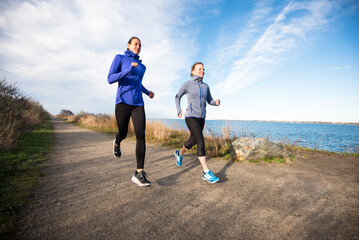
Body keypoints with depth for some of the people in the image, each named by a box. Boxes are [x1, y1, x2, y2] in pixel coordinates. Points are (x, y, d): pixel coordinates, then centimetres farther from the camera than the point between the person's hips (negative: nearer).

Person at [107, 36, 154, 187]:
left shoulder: (142, 66, 19)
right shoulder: (120, 58, 6)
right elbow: (110, 79, -5)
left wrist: (148, 92, 15)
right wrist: (129, 69, -17)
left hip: (138, 104, 3)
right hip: (123, 101, -3)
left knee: (141, 135, -13)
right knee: (123, 134, 9)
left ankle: (139, 173, -11)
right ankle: (117, 143, 49)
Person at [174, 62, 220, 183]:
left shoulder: (205, 86, 10)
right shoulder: (186, 84, -3)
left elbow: (210, 101, 14)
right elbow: (177, 97, 10)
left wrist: (217, 102, -9)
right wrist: (179, 111, -3)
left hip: (201, 118, 6)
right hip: (191, 117, -6)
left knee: (193, 141, 17)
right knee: (201, 141, -21)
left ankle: (179, 153, 47)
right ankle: (206, 172, -17)